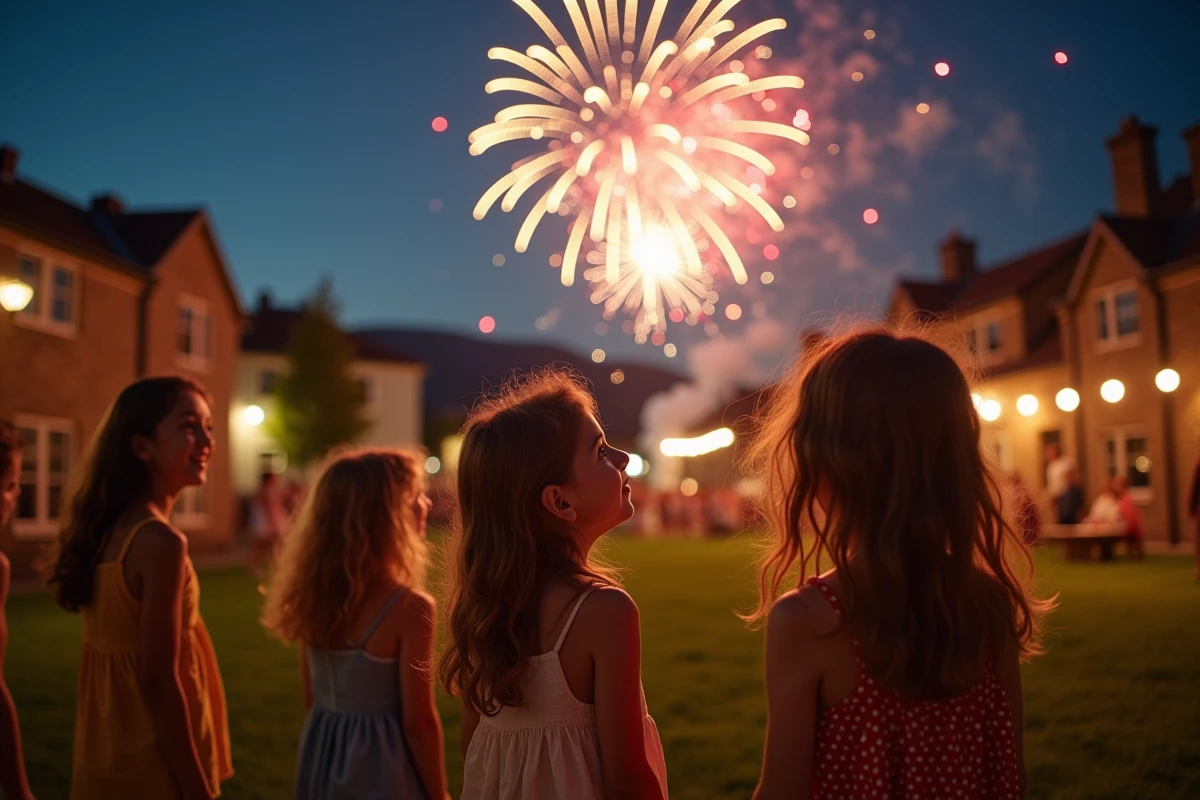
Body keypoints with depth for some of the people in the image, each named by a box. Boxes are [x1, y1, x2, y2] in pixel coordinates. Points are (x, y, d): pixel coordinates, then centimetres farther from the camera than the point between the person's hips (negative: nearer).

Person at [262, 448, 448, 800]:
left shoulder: (313, 596, -3)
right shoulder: (409, 607, -22)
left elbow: (312, 700, 7)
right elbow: (419, 722, -16)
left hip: (322, 760, 6)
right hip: (380, 769, -6)